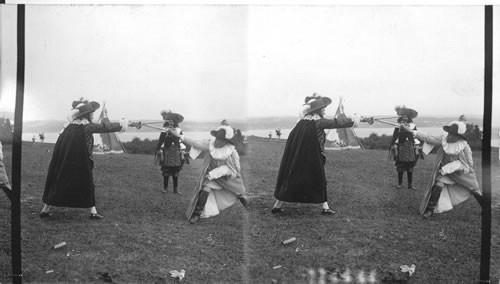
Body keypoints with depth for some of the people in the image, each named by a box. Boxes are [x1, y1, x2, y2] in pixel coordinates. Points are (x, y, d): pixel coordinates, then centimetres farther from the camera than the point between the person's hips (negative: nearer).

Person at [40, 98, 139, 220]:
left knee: (56, 181, 11)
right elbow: (105, 127, 0)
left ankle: (45, 209, 11)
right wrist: (124, 123, 9)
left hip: (62, 161, 6)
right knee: (86, 183, 7)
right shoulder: (87, 125, -5)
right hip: (79, 161, -6)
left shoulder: (71, 124, 10)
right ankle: (93, 211, 10)